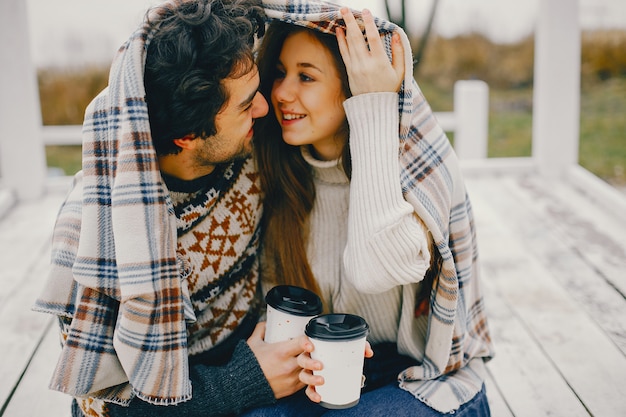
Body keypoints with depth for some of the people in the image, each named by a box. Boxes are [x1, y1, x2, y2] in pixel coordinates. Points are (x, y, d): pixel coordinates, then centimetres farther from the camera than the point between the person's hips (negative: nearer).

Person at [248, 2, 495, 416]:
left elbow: (374, 270, -38)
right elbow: (276, 285, 4)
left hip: (430, 384, -3)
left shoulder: (418, 167, -19)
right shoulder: (284, 174, -4)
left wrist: (375, 109, -33)